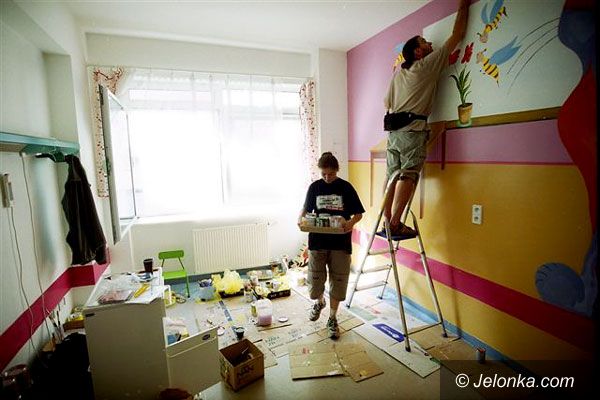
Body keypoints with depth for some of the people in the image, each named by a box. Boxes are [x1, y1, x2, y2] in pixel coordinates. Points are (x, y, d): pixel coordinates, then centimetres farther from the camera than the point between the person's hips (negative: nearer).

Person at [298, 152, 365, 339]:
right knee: (315, 281, 7)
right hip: (317, 241, 1)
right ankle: (320, 302, 41)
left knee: (338, 281, 7)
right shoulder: (314, 187, 1)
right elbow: (305, 209, 10)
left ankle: (332, 319, 27)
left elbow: (358, 213, 0)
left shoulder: (346, 187, -3)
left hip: (340, 242, -1)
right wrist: (301, 219, -12)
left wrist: (351, 222, -22)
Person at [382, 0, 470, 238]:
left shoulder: (398, 73, 22)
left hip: (393, 130, 7)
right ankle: (396, 224, -15)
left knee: (393, 177, 3)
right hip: (414, 131, -7)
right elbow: (456, 36, 9)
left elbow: (387, 103, 27)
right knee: (408, 177, -11)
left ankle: (387, 223, 2)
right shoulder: (428, 64, 5)